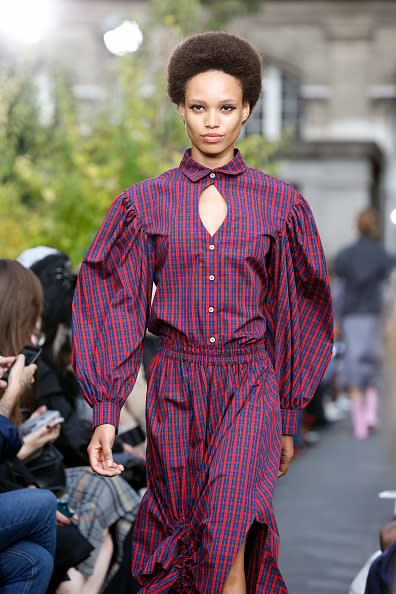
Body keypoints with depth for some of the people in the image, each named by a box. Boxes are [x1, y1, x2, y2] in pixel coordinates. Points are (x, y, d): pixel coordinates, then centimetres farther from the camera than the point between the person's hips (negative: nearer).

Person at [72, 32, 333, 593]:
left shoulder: (280, 204, 2)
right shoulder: (145, 203, 3)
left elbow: (295, 311, 9)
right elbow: (115, 305, 3)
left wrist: (288, 419, 11)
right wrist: (105, 412, -4)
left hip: (251, 384, -1)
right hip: (175, 384, 2)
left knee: (226, 537, -20)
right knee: (176, 532, 10)